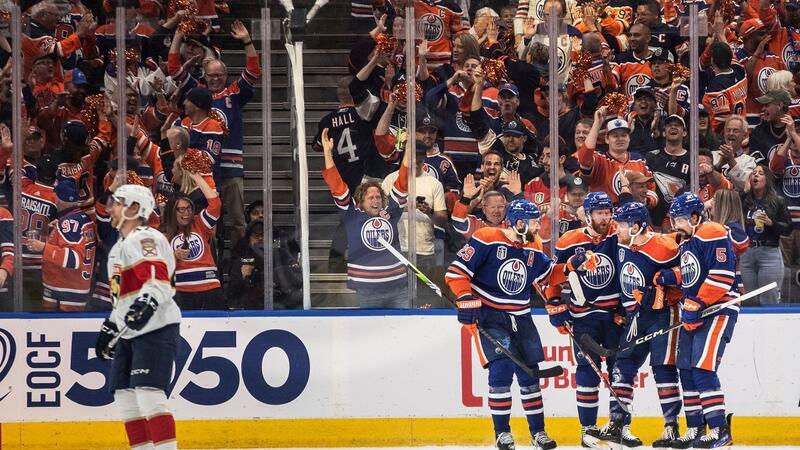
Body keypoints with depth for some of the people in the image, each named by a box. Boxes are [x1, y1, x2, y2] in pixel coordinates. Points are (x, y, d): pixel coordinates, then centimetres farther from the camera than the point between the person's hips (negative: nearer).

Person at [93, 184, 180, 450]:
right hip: (130, 333, 11)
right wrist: (109, 328, 32)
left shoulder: (144, 239, -10)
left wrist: (146, 304, -41)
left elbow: (158, 280, -26)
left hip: (156, 328, -11)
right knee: (125, 396, 7)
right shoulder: (121, 246, 23)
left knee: (148, 392, -19)